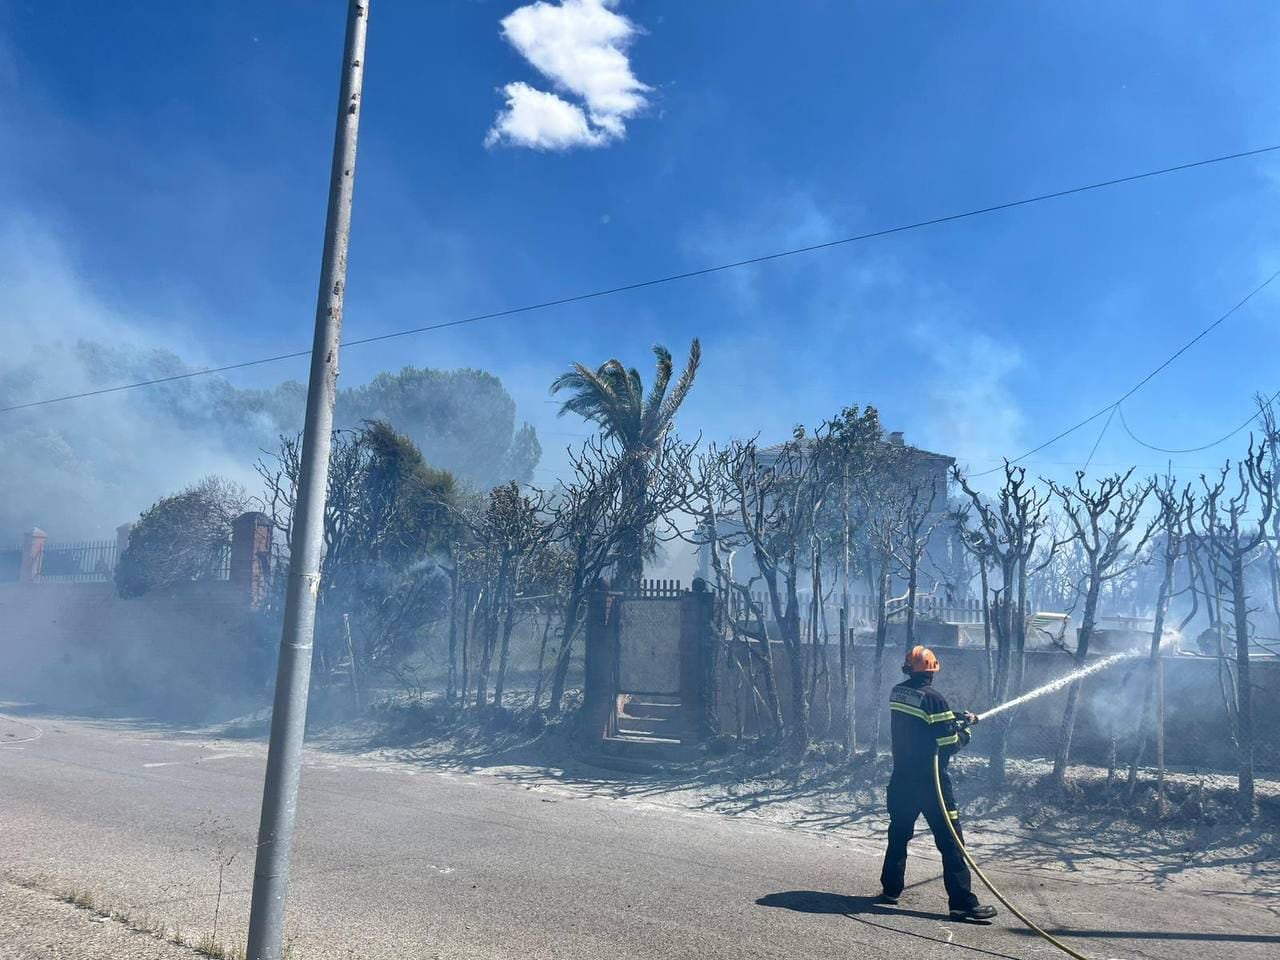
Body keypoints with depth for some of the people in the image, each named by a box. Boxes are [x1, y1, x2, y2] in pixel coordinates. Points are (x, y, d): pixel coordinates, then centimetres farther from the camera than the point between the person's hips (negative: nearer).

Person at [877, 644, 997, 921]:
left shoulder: (897, 693, 3)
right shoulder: (933, 698, -17)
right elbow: (950, 742, -15)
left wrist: (957, 718, 13)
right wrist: (966, 729, 5)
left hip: (902, 779, 6)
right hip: (931, 782, -6)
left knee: (899, 834, 18)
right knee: (951, 842, 0)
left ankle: (891, 889, 27)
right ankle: (963, 903, 1)